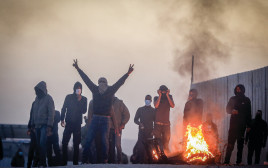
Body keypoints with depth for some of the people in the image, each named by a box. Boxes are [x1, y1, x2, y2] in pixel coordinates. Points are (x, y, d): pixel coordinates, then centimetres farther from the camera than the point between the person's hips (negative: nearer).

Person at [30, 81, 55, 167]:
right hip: (37, 125, 6)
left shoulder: (48, 98, -5)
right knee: (38, 144, 5)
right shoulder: (37, 99, 14)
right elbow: (33, 112, 17)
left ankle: (43, 162, -13)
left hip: (45, 125, -6)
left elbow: (51, 113, -10)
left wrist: (49, 126, -16)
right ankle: (39, 162, 9)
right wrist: (32, 124, 13)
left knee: (42, 143, -15)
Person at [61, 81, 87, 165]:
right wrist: (62, 120, 1)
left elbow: (84, 111, -1)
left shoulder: (84, 99, 8)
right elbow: (64, 108, 8)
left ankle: (75, 162, 4)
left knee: (76, 144, 1)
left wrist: (80, 101, -11)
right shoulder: (69, 97, 8)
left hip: (77, 123, 0)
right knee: (65, 142, -7)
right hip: (69, 122, 0)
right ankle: (64, 162, -3)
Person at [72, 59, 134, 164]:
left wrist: (128, 73, -6)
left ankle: (104, 161, 2)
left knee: (104, 141, -2)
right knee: (88, 140, -4)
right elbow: (86, 79, 11)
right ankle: (84, 160, -2)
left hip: (105, 120, -1)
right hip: (95, 119, 1)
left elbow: (120, 82, 2)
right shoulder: (95, 89, 8)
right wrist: (78, 69, 12)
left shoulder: (110, 91, 4)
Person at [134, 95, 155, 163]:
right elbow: (135, 120, 12)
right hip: (142, 131, -1)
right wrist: (140, 123, -9)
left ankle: (146, 160, -4)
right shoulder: (140, 109, 13)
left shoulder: (153, 110, 13)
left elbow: (155, 121, 14)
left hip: (150, 132, 1)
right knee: (141, 146, -16)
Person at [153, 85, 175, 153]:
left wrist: (167, 95, -7)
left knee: (166, 141, 2)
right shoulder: (156, 98, 8)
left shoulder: (169, 97, 10)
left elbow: (172, 106, -7)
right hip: (158, 123, -1)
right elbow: (156, 105, -11)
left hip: (166, 123, 1)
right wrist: (160, 95, -7)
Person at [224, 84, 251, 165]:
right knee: (230, 143, -10)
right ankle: (226, 161, -13)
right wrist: (232, 111, -17)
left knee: (240, 143, 2)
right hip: (233, 123, -1)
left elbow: (249, 114, 10)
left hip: (242, 125, 1)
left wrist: (248, 125, 3)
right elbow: (227, 109, 7)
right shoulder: (232, 99, 11)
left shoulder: (246, 100, 11)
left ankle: (239, 161, 4)